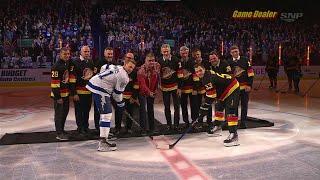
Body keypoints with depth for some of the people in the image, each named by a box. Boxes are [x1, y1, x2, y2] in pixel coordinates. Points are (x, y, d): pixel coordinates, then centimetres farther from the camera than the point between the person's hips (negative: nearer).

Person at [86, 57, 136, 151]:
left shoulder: (117, 67, 15)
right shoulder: (123, 77, -13)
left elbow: (103, 67, 28)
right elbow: (117, 93, -7)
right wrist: (120, 103, 10)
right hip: (100, 90, -11)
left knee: (106, 114, 15)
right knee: (106, 114, -12)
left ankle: (103, 140, 22)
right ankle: (103, 143, -13)